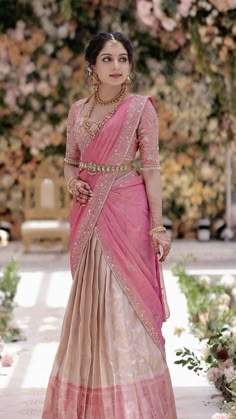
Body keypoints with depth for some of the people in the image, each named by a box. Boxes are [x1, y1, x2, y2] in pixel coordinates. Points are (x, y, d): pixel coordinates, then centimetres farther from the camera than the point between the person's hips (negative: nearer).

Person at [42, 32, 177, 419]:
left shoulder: (140, 107, -4)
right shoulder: (77, 111, 8)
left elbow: (151, 168, -6)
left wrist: (157, 225, -10)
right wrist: (72, 182, -6)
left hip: (127, 211, -4)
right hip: (88, 213, 4)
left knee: (125, 300, -3)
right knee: (89, 299, 9)